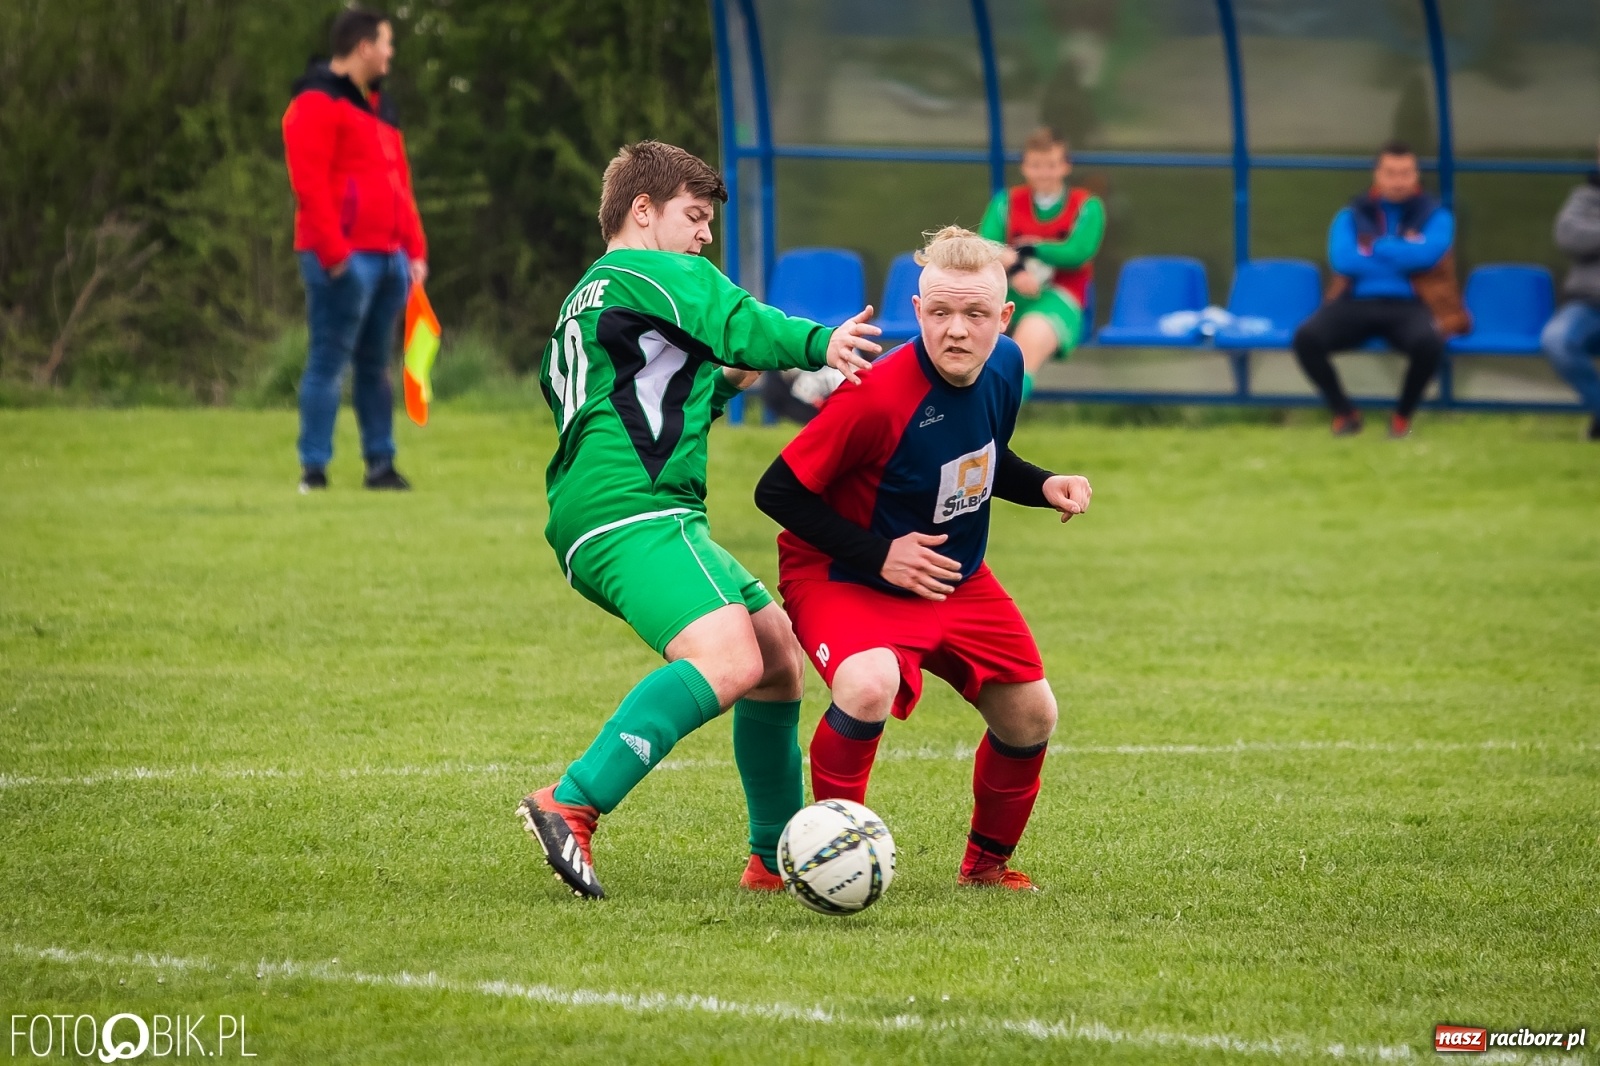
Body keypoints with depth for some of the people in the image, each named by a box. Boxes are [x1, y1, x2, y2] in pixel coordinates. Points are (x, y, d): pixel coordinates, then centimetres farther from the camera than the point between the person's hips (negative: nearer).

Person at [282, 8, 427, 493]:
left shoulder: (378, 108, 20)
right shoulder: (317, 104, -9)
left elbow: (400, 184, 22)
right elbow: (309, 184, -16)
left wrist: (415, 249, 14)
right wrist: (333, 253, -20)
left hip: (389, 256, 9)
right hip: (344, 260, -9)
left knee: (376, 363, 12)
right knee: (329, 360, -8)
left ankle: (380, 465, 16)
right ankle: (314, 469, -8)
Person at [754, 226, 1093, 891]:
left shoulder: (1004, 367, -9)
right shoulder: (878, 395, -33)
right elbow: (778, 492, -25)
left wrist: (1044, 486, -6)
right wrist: (878, 555, -28)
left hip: (957, 577, 7)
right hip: (843, 578, -7)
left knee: (1029, 717, 6)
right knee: (870, 687, -36)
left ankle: (988, 863, 34)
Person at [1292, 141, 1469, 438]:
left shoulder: (1435, 216, 10)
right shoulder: (1351, 217, 13)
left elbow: (1426, 255, -11)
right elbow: (1342, 260, -5)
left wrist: (1374, 246, -3)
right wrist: (1402, 254, -4)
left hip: (1410, 306, -2)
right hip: (1357, 303, 2)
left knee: (1428, 342, -38)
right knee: (1306, 337, -28)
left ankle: (1404, 414, -8)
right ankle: (1344, 411, -4)